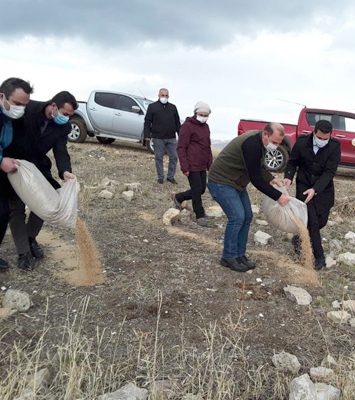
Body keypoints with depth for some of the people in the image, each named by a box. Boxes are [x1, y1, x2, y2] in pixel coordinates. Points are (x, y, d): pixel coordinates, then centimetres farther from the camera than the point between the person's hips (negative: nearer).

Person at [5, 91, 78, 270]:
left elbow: (61, 151, -20)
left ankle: (31, 237, 30)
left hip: (37, 166, 4)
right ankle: (23, 252, 6)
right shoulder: (27, 109, -23)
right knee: (17, 208, -3)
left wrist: (64, 171, -40)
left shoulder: (63, 127, -12)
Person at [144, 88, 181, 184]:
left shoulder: (173, 107, 13)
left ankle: (171, 176, 15)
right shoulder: (152, 107, 2)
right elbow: (147, 122, 0)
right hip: (158, 138, -3)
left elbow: (177, 122, 15)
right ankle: (160, 177, 14)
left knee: (174, 157, 3)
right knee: (159, 158, 3)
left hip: (171, 138, 3)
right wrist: (147, 135, -8)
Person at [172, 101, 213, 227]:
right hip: (192, 165, -8)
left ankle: (178, 197, 31)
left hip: (202, 165, 8)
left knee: (201, 189, 12)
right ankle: (200, 215, 13)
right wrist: (184, 167, -17)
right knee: (197, 190, -3)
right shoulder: (187, 126, -10)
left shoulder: (205, 127, 15)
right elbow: (181, 148, -13)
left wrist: (210, 164, 18)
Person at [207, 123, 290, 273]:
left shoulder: (260, 142, 2)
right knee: (237, 217, -15)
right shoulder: (252, 144, -29)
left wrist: (271, 179, 0)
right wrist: (278, 196, -24)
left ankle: (239, 255, 17)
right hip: (221, 182, -10)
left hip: (236, 182, 10)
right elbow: (255, 179, -29)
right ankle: (228, 257, 0)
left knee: (247, 216, 7)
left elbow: (258, 168, 17)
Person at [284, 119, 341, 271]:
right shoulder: (302, 142, -14)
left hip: (323, 189, 1)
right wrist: (288, 177, -21)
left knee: (321, 221, 5)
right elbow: (292, 162, -2)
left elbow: (329, 172, -21)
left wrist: (315, 189, -33)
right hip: (304, 186, -1)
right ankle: (319, 257, 6)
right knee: (312, 221, -7)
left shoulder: (335, 146, -16)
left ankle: (300, 237, 35)